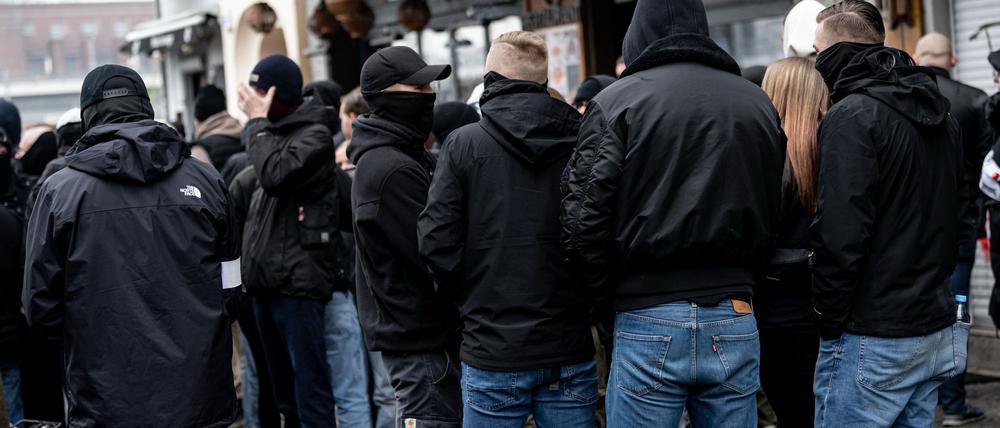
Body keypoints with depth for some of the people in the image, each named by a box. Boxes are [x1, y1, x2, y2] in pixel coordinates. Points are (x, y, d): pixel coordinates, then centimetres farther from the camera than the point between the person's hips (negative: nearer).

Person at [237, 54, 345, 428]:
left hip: (298, 283, -9)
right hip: (266, 283, 9)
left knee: (310, 393, -8)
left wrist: (257, 123, -10)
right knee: (283, 394, 14)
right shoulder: (274, 133, 18)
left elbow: (275, 175, -20)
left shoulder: (315, 135, -6)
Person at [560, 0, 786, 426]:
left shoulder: (615, 102, -4)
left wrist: (607, 289, 8)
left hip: (650, 325, -4)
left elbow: (584, 221, -8)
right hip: (735, 324, 4)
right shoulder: (758, 102, 10)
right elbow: (772, 217, 14)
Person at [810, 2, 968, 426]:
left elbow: (840, 237, -20)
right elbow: (958, 219, 19)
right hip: (937, 331, 9)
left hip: (872, 342, -9)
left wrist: (830, 323, -12)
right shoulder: (940, 114, 14)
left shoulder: (851, 116, -14)